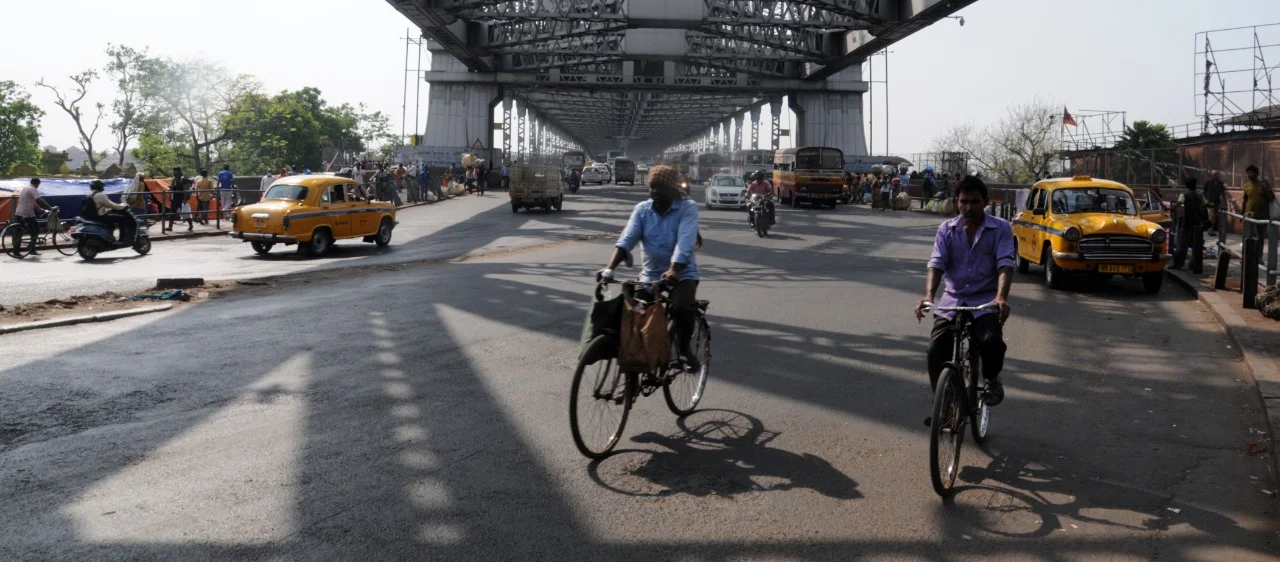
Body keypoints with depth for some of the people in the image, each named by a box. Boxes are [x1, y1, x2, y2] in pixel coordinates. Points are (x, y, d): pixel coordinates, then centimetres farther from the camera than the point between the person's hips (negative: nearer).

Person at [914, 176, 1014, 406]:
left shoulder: (1001, 228, -1)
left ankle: (992, 379, 7)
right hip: (952, 300, 2)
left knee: (991, 342, -28)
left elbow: (1005, 264, -13)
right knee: (936, 351, -16)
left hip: (986, 301, -2)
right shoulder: (946, 229, 5)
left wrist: (1001, 297, -32)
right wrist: (929, 295, -25)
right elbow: (936, 264, -6)